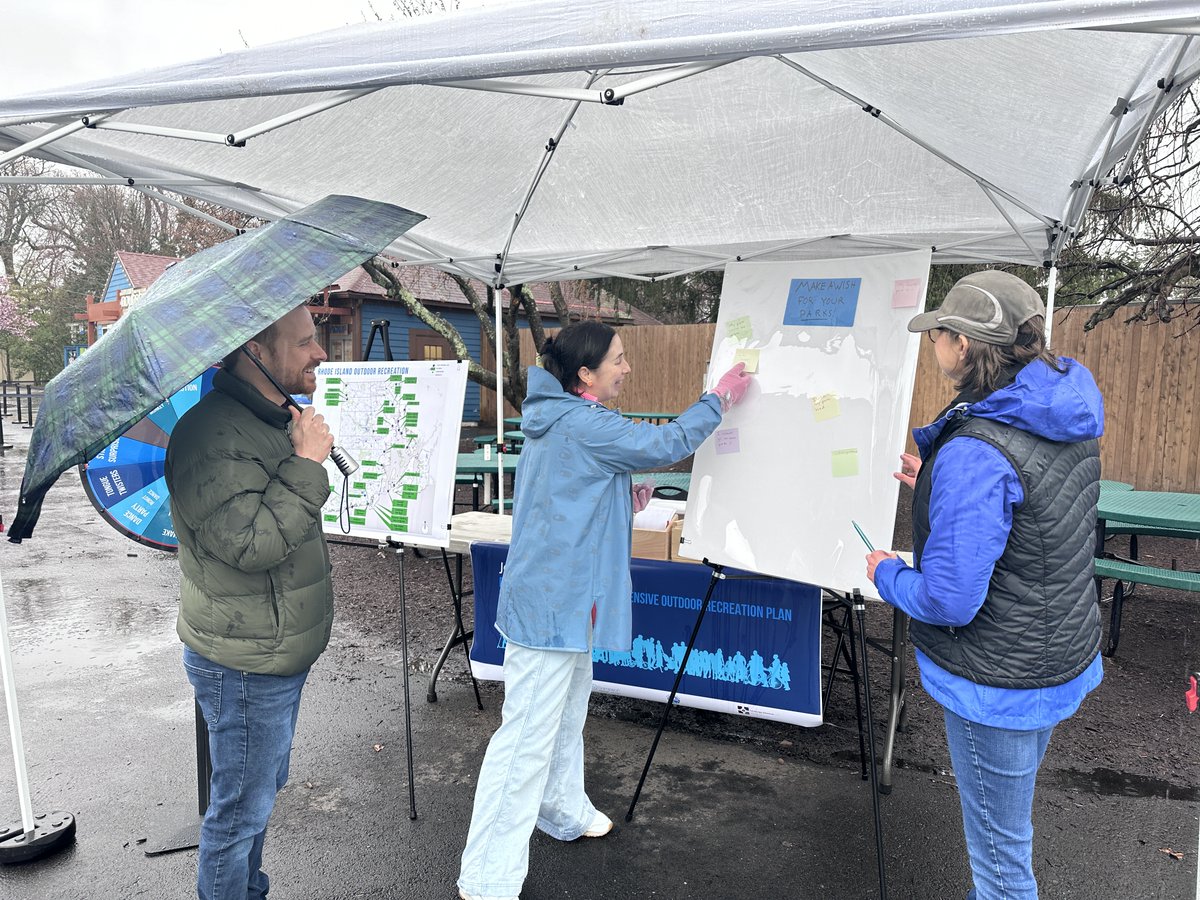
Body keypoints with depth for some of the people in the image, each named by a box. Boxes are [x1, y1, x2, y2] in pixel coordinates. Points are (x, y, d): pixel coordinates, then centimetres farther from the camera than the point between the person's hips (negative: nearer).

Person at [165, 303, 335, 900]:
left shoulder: (273, 421, 11)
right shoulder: (212, 434, -24)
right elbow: (252, 543, -32)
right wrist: (306, 464, -28)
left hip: (278, 655, 10)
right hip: (245, 667, -10)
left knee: (262, 792, 25)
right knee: (242, 809, 7)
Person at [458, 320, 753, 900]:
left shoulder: (555, 419, 11)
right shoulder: (583, 425, -20)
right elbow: (668, 443, -16)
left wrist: (622, 500, 11)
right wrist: (719, 398, -3)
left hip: (564, 596, 11)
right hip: (552, 602, -11)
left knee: (568, 713, 25)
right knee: (528, 735, -4)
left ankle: (563, 812, 45)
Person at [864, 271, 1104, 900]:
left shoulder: (974, 453, -32)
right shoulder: (1071, 420, -3)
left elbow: (950, 599, -29)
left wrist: (888, 574, -10)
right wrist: (937, 486, 12)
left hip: (999, 683, -9)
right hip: (1064, 657, 9)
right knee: (1006, 827, 30)